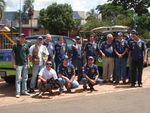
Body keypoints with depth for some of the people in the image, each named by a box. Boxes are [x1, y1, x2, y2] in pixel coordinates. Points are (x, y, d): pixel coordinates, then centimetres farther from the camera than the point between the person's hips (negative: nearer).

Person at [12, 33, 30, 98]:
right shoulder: (16, 45, -3)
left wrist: (27, 63, 8)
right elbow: (13, 54, -2)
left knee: (25, 78, 12)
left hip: (25, 64, 5)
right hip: (18, 64, -5)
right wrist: (14, 63, -8)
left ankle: (24, 90, 23)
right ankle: (18, 92, -2)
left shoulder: (26, 45, 9)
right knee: (18, 78, -5)